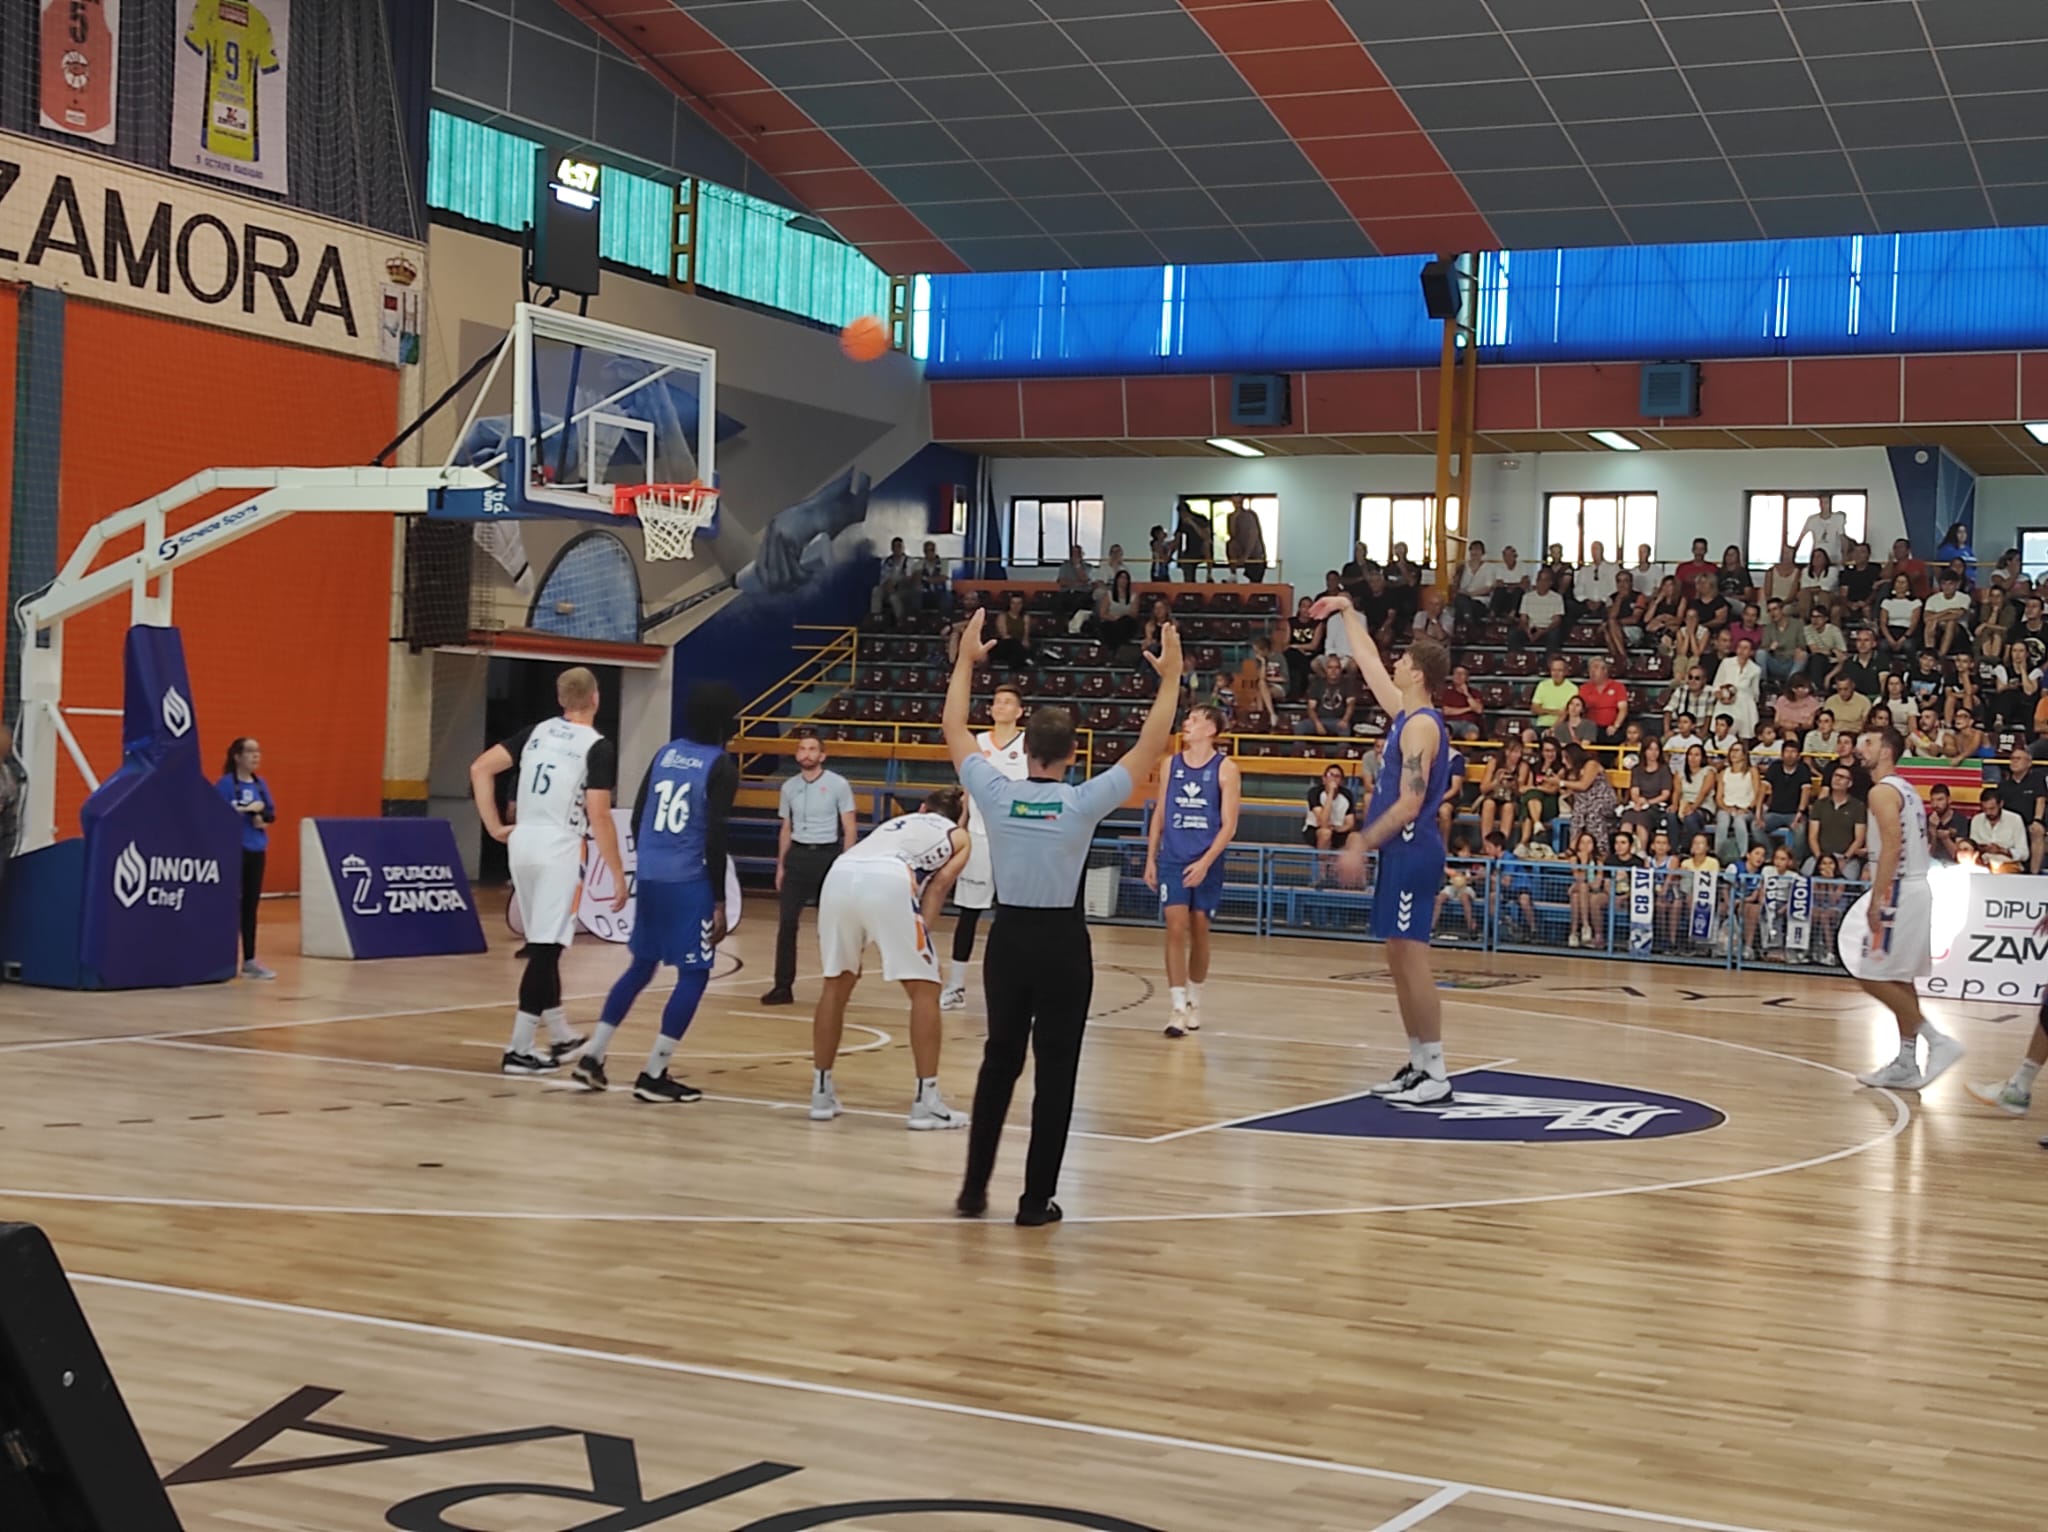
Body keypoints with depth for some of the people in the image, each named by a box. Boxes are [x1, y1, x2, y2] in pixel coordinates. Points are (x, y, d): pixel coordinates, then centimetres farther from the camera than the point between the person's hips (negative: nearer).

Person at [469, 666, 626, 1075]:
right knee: (545, 948, -4)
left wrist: (494, 827, 8)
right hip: (560, 848, -7)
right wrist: (618, 873, -7)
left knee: (544, 945, 18)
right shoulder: (598, 747, -7)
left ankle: (561, 1036, 30)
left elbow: (480, 768, 5)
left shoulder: (537, 731, 11)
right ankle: (519, 1050, -5)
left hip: (522, 842, 7)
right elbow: (599, 816, -13)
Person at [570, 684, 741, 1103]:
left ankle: (591, 1059, 18)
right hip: (688, 882, -7)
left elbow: (638, 818, 14)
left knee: (641, 967, 20)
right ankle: (653, 1076, -1)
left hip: (648, 875, 7)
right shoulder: (721, 766, -8)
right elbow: (714, 837, -13)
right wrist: (719, 902, -9)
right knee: (694, 975, 3)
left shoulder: (665, 753, 12)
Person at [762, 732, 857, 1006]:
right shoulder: (789, 787, 7)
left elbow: (850, 828, -4)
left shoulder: (838, 785, -4)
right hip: (797, 855, 3)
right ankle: (783, 986, 1)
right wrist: (781, 866, 11)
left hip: (827, 855, -3)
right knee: (786, 922, -2)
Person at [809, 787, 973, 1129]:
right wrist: (923, 932, 3)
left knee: (836, 984, 21)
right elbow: (940, 883, 11)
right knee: (924, 989, 8)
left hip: (839, 874, 4)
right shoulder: (958, 835, 28)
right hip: (888, 880, -4)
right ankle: (926, 1101, 5)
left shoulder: (896, 821, 41)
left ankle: (821, 1093, 27)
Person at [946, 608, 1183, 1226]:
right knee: (1055, 1072, 4)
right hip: (1062, 942, -3)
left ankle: (974, 1190, 18)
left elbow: (953, 730, 8)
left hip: (1008, 936, 3)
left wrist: (966, 660, 17)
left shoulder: (996, 794, -6)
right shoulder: (1083, 802, -12)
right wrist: (1170, 677, -1)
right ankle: (1037, 1200, 6)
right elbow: (1150, 748, -7)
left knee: (999, 1061, 15)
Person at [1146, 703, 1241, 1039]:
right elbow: (1159, 816, 12)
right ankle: (1177, 1007, -11)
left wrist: (1205, 862, -16)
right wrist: (1150, 859, 7)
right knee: (1175, 928, -9)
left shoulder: (1225, 768, -3)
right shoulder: (1171, 764, 7)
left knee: (1199, 930, 7)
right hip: (1172, 859, 2)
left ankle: (1194, 1002, 23)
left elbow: (1229, 825, -6)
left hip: (1206, 863, -1)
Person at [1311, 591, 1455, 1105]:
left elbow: (1409, 803, -21)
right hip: (1401, 850, 10)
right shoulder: (1406, 713, 12)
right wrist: (1348, 613, 32)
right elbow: (1369, 665, 27)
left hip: (1413, 851, -10)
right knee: (1399, 958, 12)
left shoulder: (1422, 726, -15)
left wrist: (1362, 845, -20)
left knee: (1412, 958, -9)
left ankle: (1435, 1075, -6)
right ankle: (1419, 1065, 17)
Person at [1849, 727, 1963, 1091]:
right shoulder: (1906, 790, 18)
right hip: (1915, 889, 10)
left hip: (1897, 892, -10)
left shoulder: (1882, 791, -13)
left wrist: (1876, 900, -24)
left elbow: (1892, 845, -22)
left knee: (1871, 975, -7)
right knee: (1899, 979, 13)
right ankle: (1907, 1064, 15)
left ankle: (1936, 1039, -10)